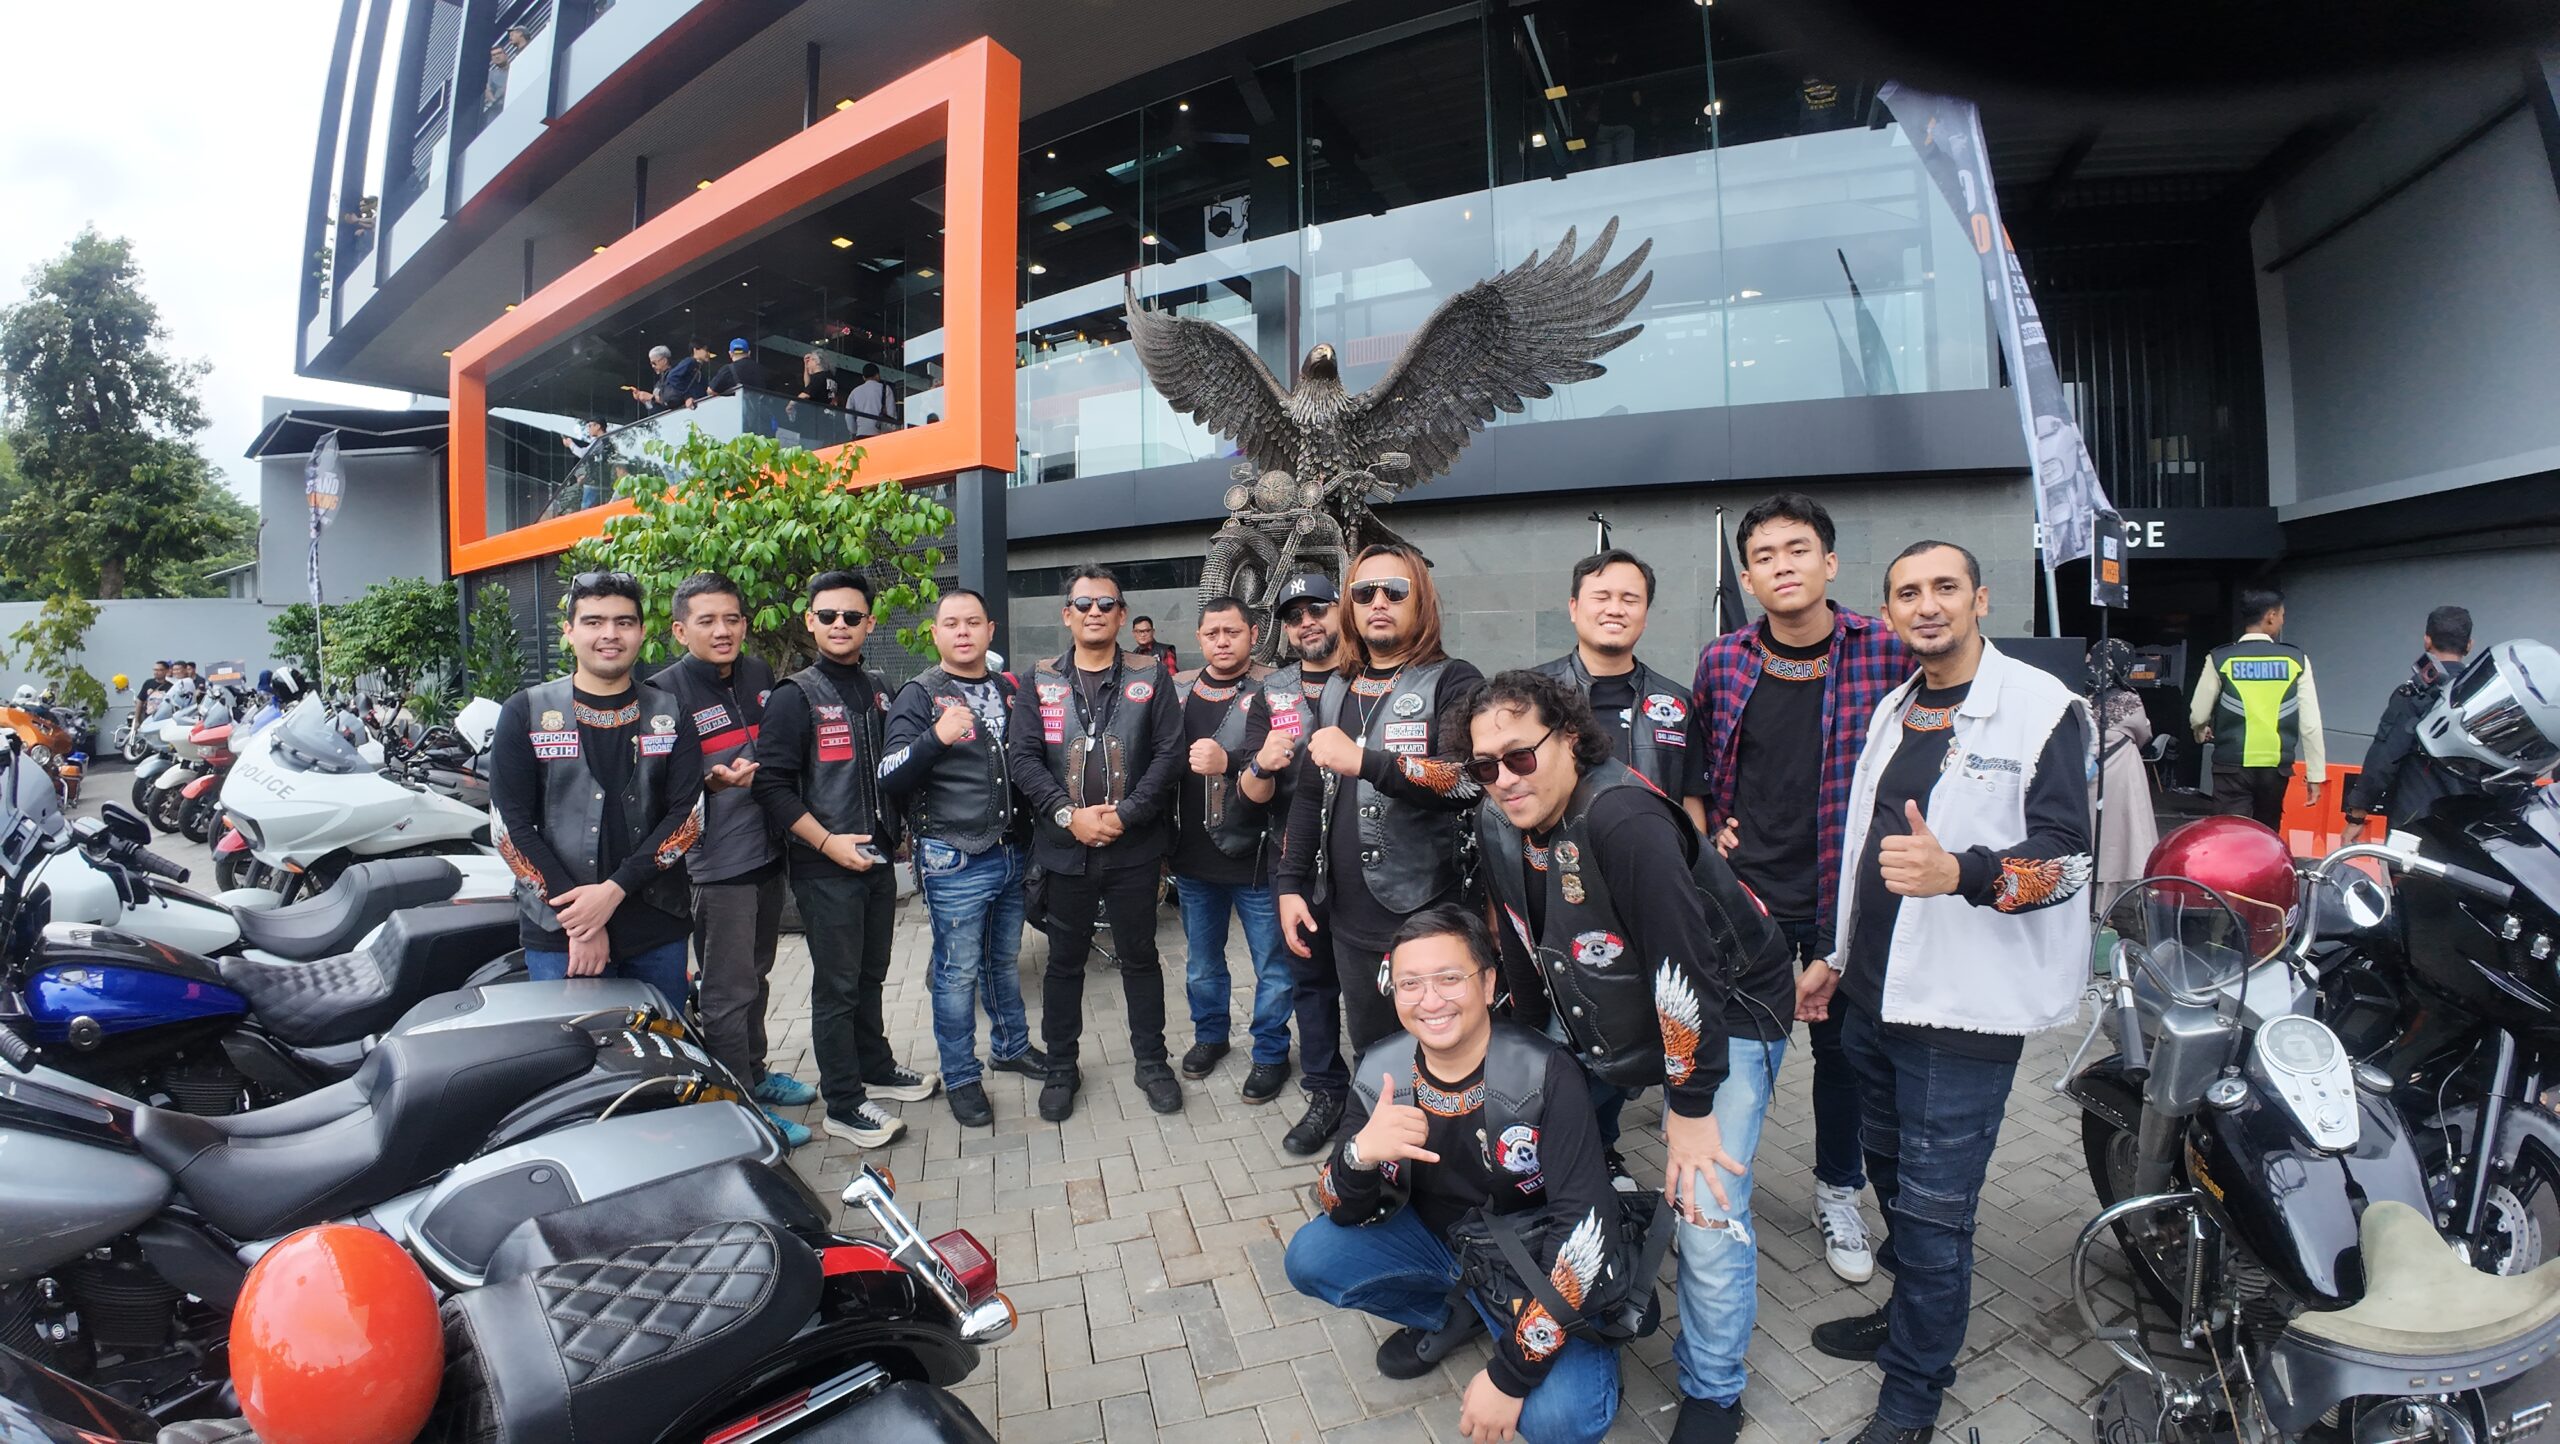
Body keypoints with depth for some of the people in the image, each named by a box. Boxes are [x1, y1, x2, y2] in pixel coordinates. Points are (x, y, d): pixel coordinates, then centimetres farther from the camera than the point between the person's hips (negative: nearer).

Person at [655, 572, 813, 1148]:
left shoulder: (759, 674, 8)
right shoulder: (665, 691, -13)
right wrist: (713, 782, -31)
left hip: (768, 853, 7)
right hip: (715, 866, -7)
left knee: (755, 977, 21)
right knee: (728, 991, 0)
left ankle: (755, 1072, 36)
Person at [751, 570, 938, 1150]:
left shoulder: (876, 691, 11)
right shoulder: (795, 696, -9)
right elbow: (772, 784, -14)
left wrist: (892, 833, 13)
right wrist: (828, 842, -19)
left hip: (876, 859, 6)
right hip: (826, 867, -6)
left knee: (870, 974, 19)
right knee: (837, 986, 1)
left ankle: (876, 1068, 34)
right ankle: (843, 1103, 12)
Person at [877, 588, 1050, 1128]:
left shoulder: (1009, 690, 9)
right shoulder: (919, 696, -7)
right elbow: (890, 781, -15)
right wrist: (935, 738, -30)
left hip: (1012, 853, 5)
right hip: (955, 861, -5)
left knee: (1005, 960, 19)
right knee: (958, 972, 4)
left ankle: (1012, 1046, 37)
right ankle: (961, 1077, 18)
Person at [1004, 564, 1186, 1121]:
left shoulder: (1150, 678, 1)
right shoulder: (1040, 680, 4)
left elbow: (1169, 754, -5)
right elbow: (1022, 757, -3)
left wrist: (1125, 815, -14)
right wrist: (1069, 815, -14)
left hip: (1134, 846, -1)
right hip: (1064, 846, 1)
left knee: (1140, 955, 12)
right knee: (1065, 960, 13)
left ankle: (1151, 1060, 28)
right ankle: (1061, 1067, 29)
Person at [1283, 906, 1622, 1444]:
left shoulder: (1545, 1074, -27)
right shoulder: (1381, 1071, -15)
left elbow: (1587, 1226, -28)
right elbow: (1344, 1215, -10)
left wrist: (1511, 1375, -28)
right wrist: (1359, 1155, -35)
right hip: (1435, 1238, 4)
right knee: (1309, 1258, -16)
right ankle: (1447, 1315, 10)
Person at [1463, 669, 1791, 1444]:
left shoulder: (1623, 819, -34)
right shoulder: (1497, 829, -10)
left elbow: (1684, 971, -32)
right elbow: (1523, 958, 5)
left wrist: (1691, 1108, -24)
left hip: (1726, 1012, -7)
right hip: (1598, 1014, 7)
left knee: (1708, 1211, -11)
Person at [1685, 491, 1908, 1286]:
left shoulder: (1886, 652, -8)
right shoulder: (1722, 659, -1)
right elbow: (1695, 761, 10)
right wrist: (1703, 835, -3)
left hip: (1847, 894, -1)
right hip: (1744, 892, 1)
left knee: (1842, 1047, 16)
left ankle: (1837, 1192, 38)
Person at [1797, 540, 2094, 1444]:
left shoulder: (2043, 707, -9)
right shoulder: (1894, 709, 14)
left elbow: (2065, 856, -17)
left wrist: (1959, 872, -36)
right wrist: (1838, 955, 19)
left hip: (1964, 1005, -7)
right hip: (1874, 994, 7)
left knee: (1933, 1204, 1)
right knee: (1893, 1175, 21)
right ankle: (1908, 1317, 43)